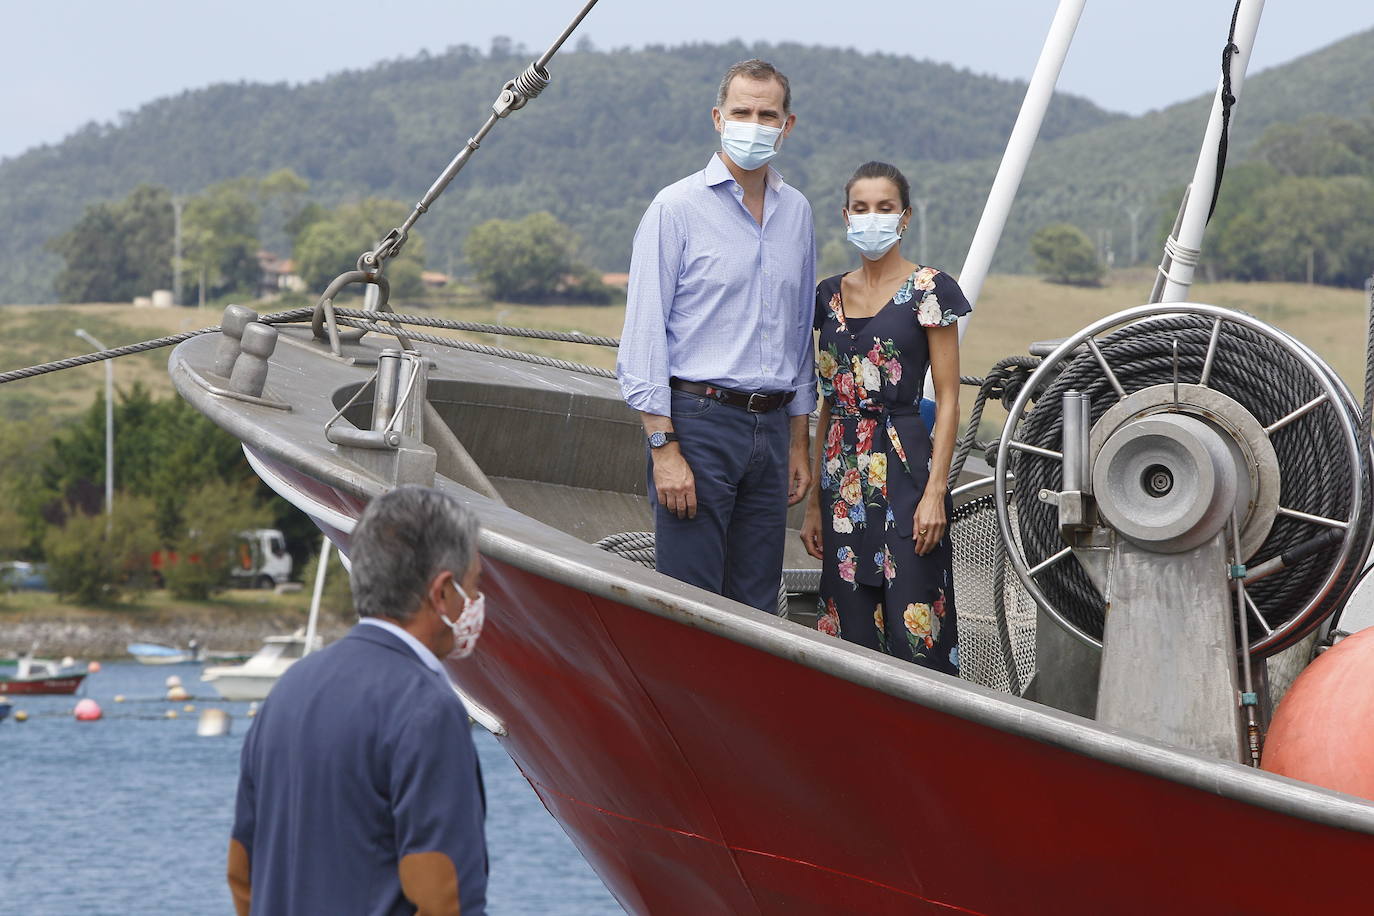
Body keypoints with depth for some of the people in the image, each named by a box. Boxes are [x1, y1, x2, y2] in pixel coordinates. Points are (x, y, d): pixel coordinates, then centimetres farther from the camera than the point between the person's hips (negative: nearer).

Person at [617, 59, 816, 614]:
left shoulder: (796, 212, 14)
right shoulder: (677, 208, -4)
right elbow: (644, 334, -8)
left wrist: (799, 445, 17)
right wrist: (663, 448, -15)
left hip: (772, 425, 6)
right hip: (699, 420, -6)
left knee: (756, 607, 6)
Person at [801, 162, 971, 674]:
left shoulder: (927, 291, -3)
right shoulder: (830, 296, 12)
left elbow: (948, 400, -5)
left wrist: (936, 491, -13)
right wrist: (814, 501, 12)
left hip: (904, 469, -5)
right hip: (843, 474, 5)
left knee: (912, 630, -8)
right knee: (853, 630, 6)